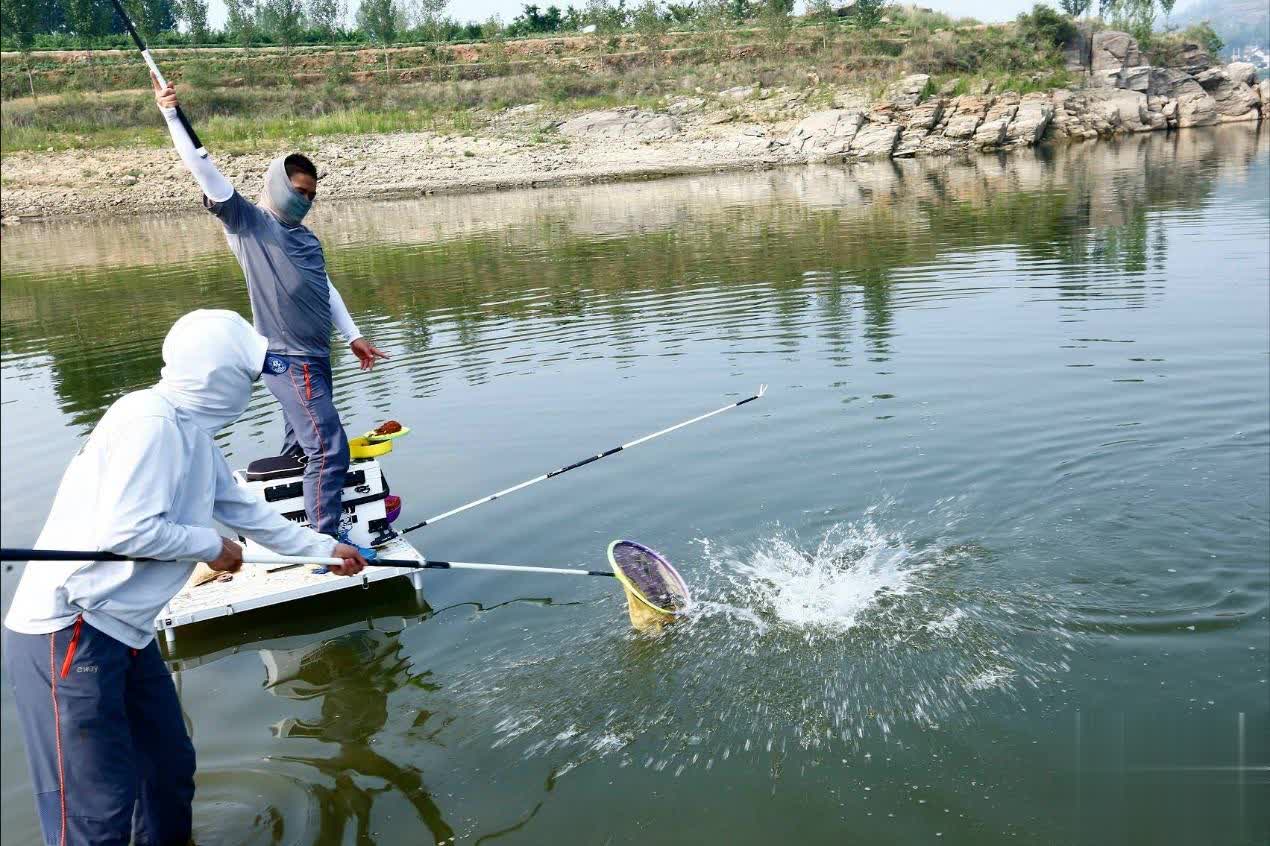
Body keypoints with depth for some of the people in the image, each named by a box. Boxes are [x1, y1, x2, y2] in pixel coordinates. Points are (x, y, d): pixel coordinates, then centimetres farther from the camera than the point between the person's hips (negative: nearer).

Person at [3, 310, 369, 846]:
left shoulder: (194, 436, 12)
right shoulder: (149, 421, -18)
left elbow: (248, 514, 24)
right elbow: (122, 530, -24)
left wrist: (326, 548, 31)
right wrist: (211, 546, -10)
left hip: (123, 631, 10)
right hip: (68, 634, -10)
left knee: (171, 767, 16)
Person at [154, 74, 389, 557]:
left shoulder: (306, 238, 17)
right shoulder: (248, 223, -4)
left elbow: (326, 290, 22)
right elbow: (205, 172, -11)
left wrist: (353, 336, 20)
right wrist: (171, 115, -16)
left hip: (313, 358, 8)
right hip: (287, 360, -8)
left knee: (300, 449, 16)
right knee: (329, 448, -12)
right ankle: (327, 544, -7)